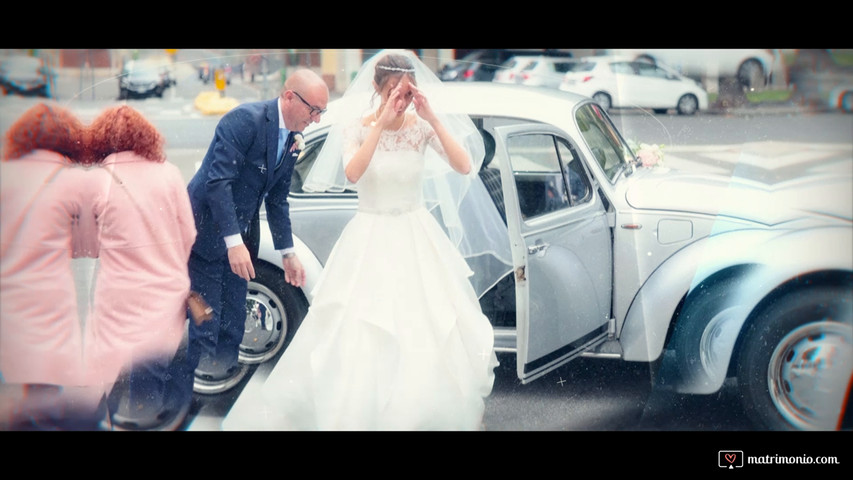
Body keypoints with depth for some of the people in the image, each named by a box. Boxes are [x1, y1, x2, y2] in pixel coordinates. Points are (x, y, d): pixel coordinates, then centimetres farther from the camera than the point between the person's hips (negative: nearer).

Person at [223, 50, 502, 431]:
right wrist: (381, 123, -28)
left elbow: (464, 167, -15)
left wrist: (433, 119, -22)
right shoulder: (356, 128, -6)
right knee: (361, 335, -4)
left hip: (417, 241, 2)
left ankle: (427, 413, 23)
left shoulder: (422, 126, -3)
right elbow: (352, 174, -25)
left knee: (429, 333, 4)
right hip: (370, 242, -2)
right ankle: (360, 413, 11)